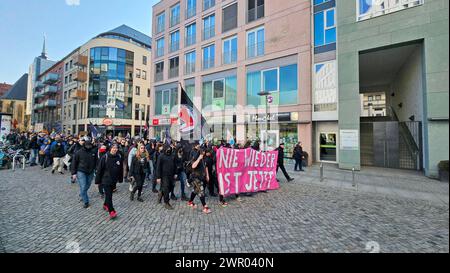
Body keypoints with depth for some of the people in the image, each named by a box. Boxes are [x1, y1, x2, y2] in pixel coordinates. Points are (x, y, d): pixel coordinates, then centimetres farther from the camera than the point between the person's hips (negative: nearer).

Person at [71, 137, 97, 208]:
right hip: (81, 172, -2)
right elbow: (74, 162, -3)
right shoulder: (79, 152, -9)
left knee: (87, 186, 16)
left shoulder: (94, 151, -4)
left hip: (90, 172, 3)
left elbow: (96, 162, 3)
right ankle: (86, 202, 9)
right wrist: (74, 173, -5)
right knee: (83, 187, -4)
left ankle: (82, 195, 45)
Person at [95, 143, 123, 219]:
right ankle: (111, 211, -2)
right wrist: (98, 180, -6)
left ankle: (105, 205, 43)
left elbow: (121, 169, 5)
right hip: (105, 179, -4)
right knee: (108, 195, -5)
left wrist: (120, 179, 9)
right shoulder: (105, 157, -14)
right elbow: (99, 169, -9)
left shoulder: (119, 157, -4)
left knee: (109, 194, 19)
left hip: (114, 180, 4)